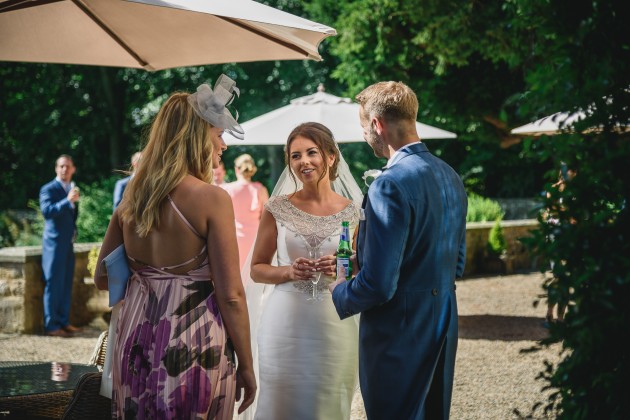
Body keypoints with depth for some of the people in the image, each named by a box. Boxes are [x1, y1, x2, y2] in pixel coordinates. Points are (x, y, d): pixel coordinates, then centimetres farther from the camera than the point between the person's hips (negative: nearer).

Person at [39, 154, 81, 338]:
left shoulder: (72, 189, 16)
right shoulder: (48, 189, -9)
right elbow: (46, 211, -26)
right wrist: (68, 200, -34)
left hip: (68, 244, 8)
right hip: (54, 243, -8)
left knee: (66, 285, 10)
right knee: (54, 285, -7)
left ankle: (64, 321, 17)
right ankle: (51, 326, -4)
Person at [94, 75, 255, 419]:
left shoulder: (132, 196, 5)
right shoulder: (211, 198, -12)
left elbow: (102, 278, 13)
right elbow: (231, 295, -13)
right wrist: (246, 367, -5)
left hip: (135, 340, 6)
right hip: (193, 347, -6)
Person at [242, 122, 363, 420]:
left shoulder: (353, 212, 2)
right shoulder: (278, 208, 1)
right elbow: (257, 269, 6)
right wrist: (289, 271, -13)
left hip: (335, 325, 0)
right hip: (285, 325, 0)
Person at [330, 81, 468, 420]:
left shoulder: (391, 185, -22)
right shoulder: (450, 177, 7)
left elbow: (378, 284, -23)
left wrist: (339, 294, -4)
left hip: (398, 330, -9)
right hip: (443, 326, 9)